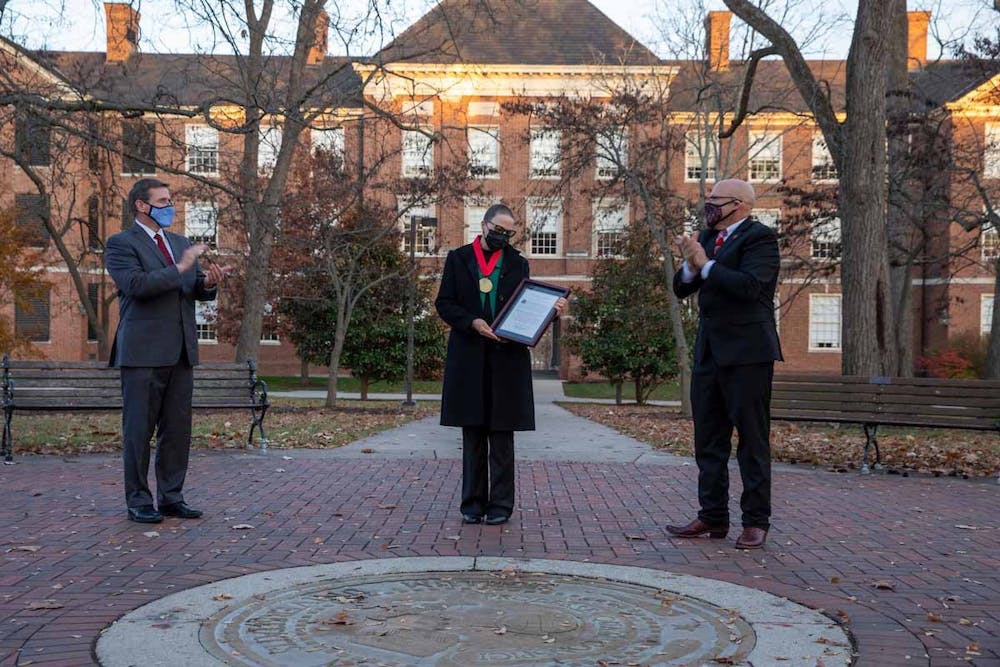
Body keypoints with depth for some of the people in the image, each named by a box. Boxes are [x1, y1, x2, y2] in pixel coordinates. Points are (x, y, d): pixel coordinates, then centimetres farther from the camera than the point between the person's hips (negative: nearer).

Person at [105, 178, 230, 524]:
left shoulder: (182, 244, 19)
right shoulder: (121, 244, -2)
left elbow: (198, 291, 18)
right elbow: (136, 284, -18)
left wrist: (209, 282, -5)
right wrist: (180, 268, -17)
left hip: (180, 350, 6)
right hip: (143, 351, -6)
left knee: (178, 429, 8)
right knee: (139, 430, 1)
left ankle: (171, 497, 17)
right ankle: (138, 501, 9)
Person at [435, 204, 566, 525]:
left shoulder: (517, 263, 11)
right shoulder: (458, 258, 8)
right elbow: (444, 303, 2)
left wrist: (550, 309, -9)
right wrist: (473, 322, -13)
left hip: (506, 358, 0)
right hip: (469, 357, 0)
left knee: (502, 435, 2)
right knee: (473, 435, 6)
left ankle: (501, 504, 8)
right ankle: (473, 504, 14)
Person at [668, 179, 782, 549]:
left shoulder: (760, 237, -8)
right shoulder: (707, 238, 15)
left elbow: (749, 285, -23)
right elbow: (681, 289, 13)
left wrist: (705, 264, -16)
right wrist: (690, 266, -7)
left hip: (747, 352, -8)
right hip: (709, 351, 8)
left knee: (752, 439, 0)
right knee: (708, 440, 11)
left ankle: (756, 522, 7)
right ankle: (713, 518, 19)